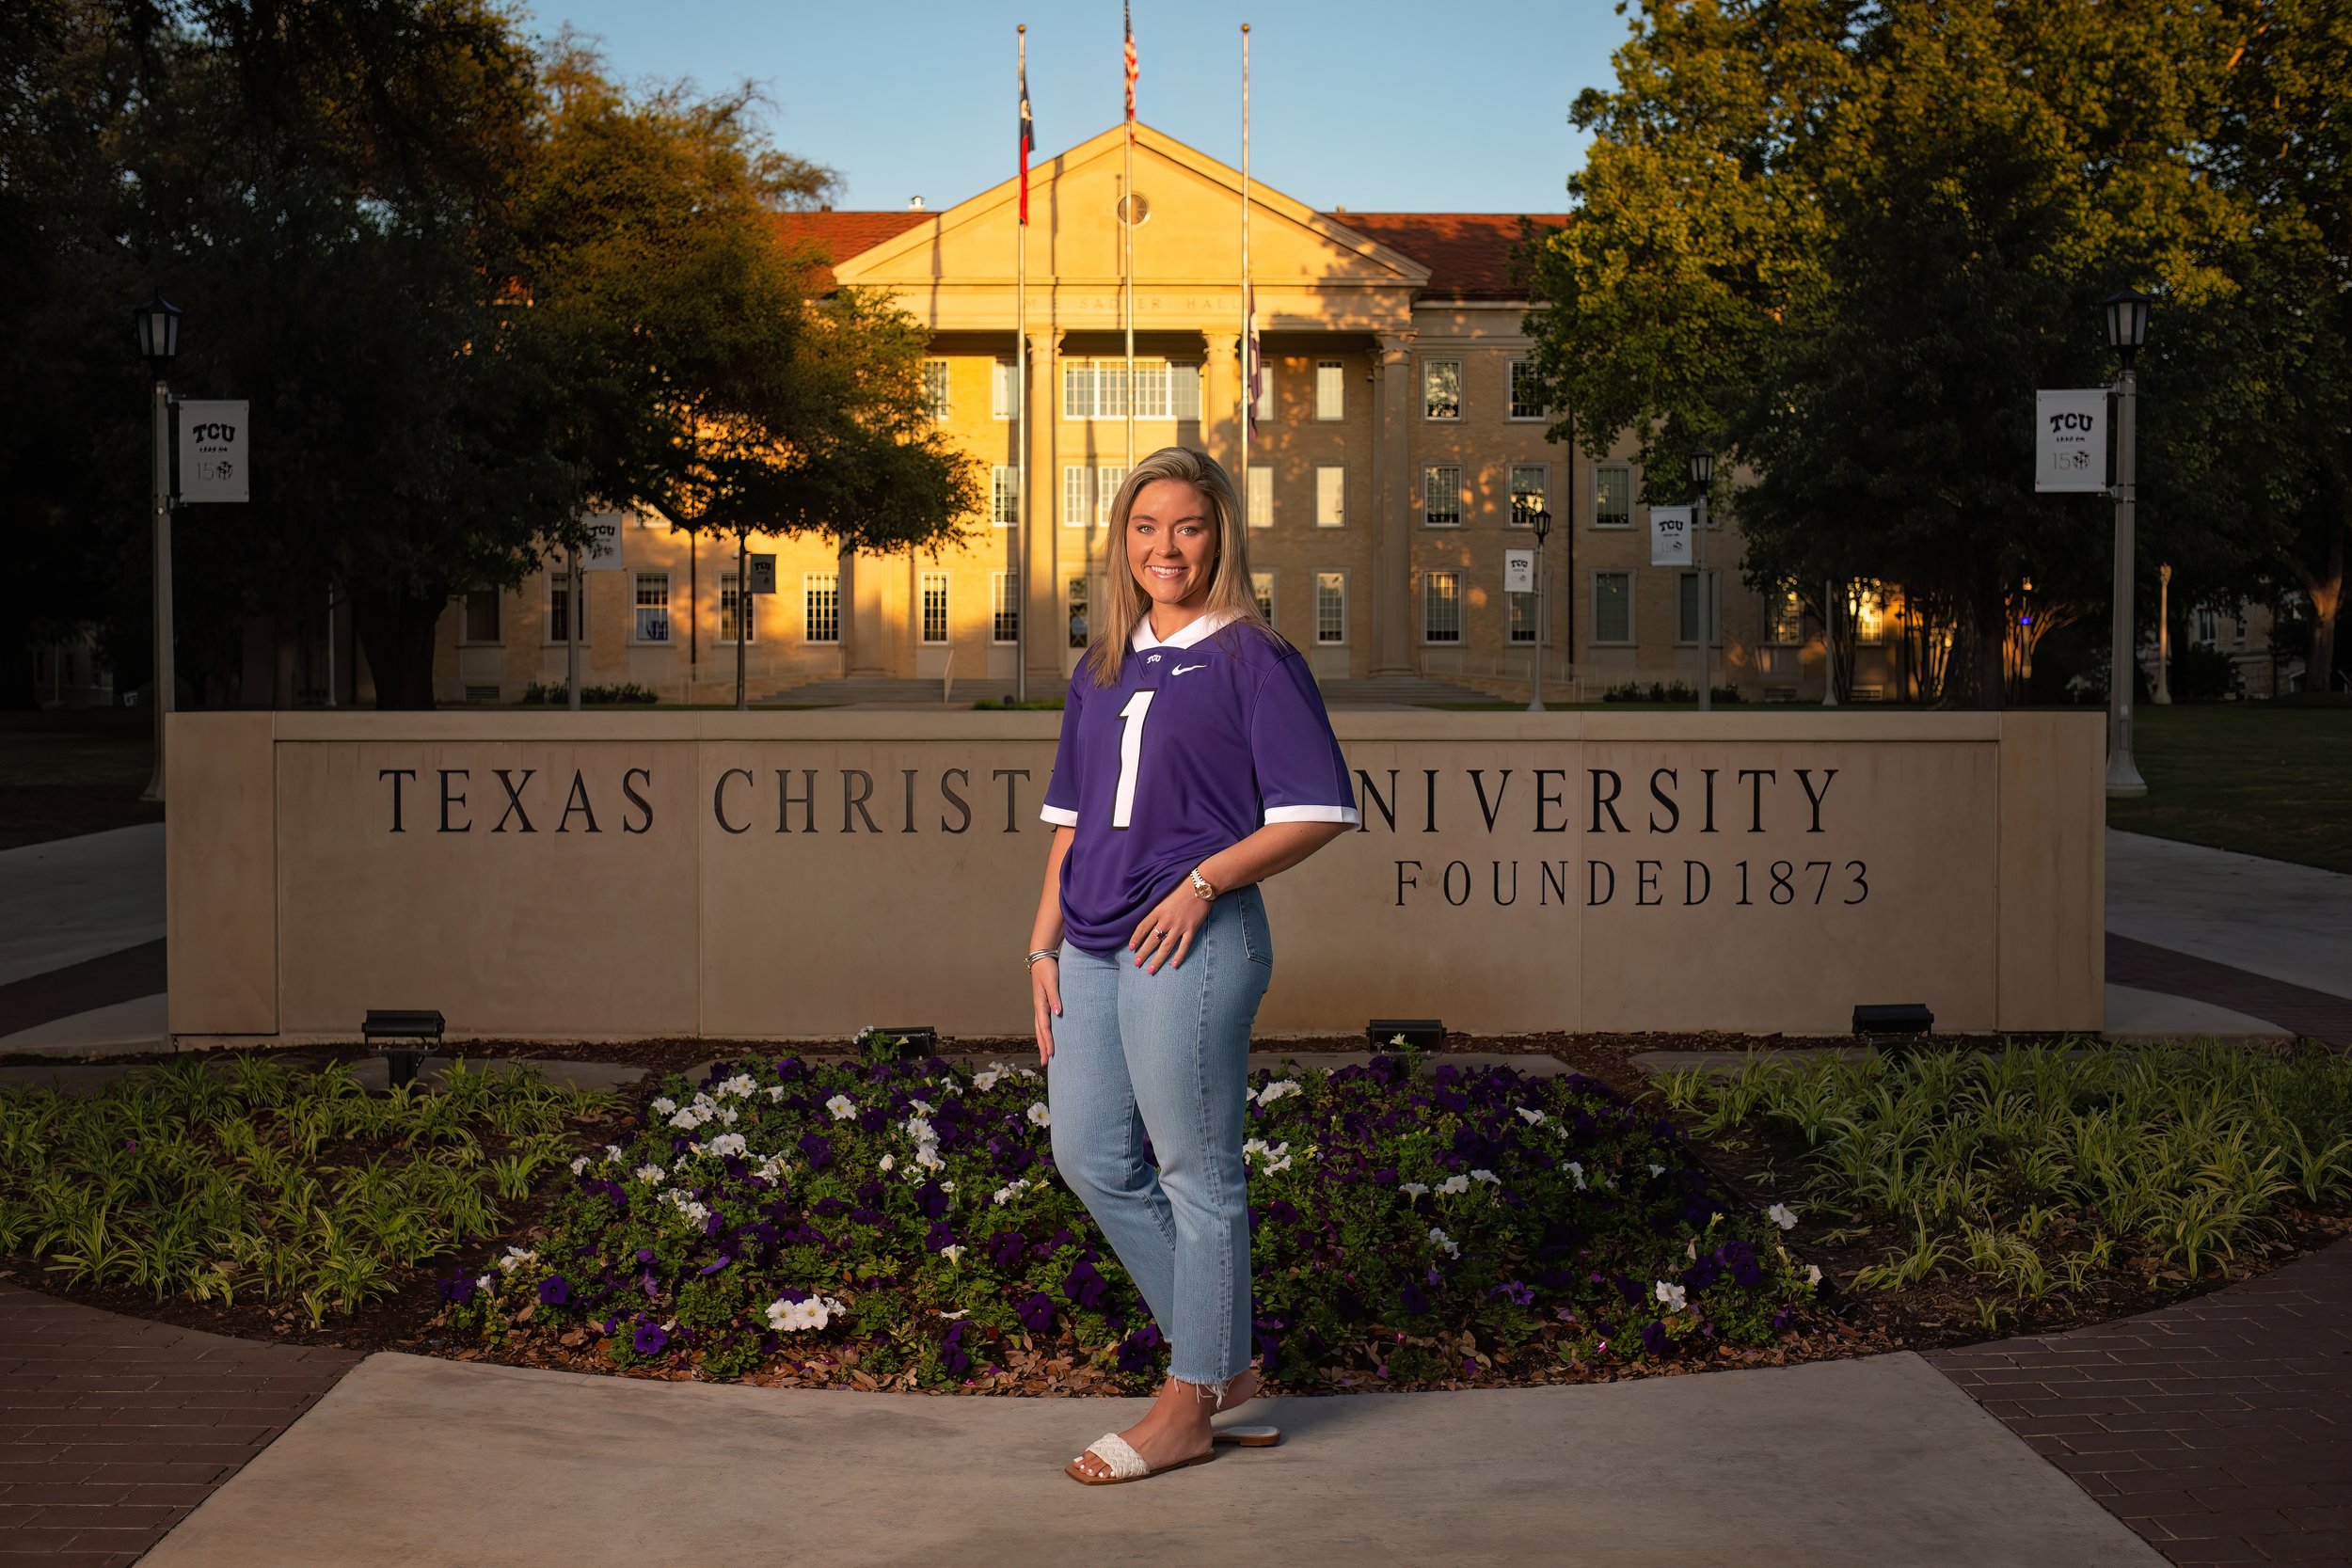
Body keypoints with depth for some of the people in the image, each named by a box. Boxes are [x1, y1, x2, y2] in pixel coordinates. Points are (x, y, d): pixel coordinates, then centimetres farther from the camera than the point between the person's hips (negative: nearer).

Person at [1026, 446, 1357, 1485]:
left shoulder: (1251, 659, -4)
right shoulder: (1102, 668, 16)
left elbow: (1320, 809, -9)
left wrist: (1206, 879, -16)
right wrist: (1045, 943, 13)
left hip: (1193, 943, -8)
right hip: (1094, 948, 8)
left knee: (1196, 1172, 1)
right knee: (1090, 1159, 11)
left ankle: (1189, 1406, 13)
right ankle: (1224, 1363, 25)